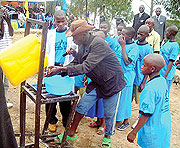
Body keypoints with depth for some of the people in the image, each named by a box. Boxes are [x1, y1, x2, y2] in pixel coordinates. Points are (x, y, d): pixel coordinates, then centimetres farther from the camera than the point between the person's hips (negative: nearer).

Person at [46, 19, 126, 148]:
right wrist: (58, 70, -10)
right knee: (82, 106, 6)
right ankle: (71, 134, 23)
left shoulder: (98, 44, -29)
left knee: (109, 113, 7)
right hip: (97, 82, 7)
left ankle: (107, 136, 33)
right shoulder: (83, 45, -3)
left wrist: (62, 69, -33)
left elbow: (86, 67, -35)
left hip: (113, 82, -7)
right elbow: (76, 63, 4)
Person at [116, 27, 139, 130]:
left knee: (124, 98, 2)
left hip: (126, 77, -7)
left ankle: (126, 121, 18)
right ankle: (117, 118, 31)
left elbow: (127, 62, -23)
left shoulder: (134, 47, -14)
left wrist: (123, 45, -20)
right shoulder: (123, 45, 9)